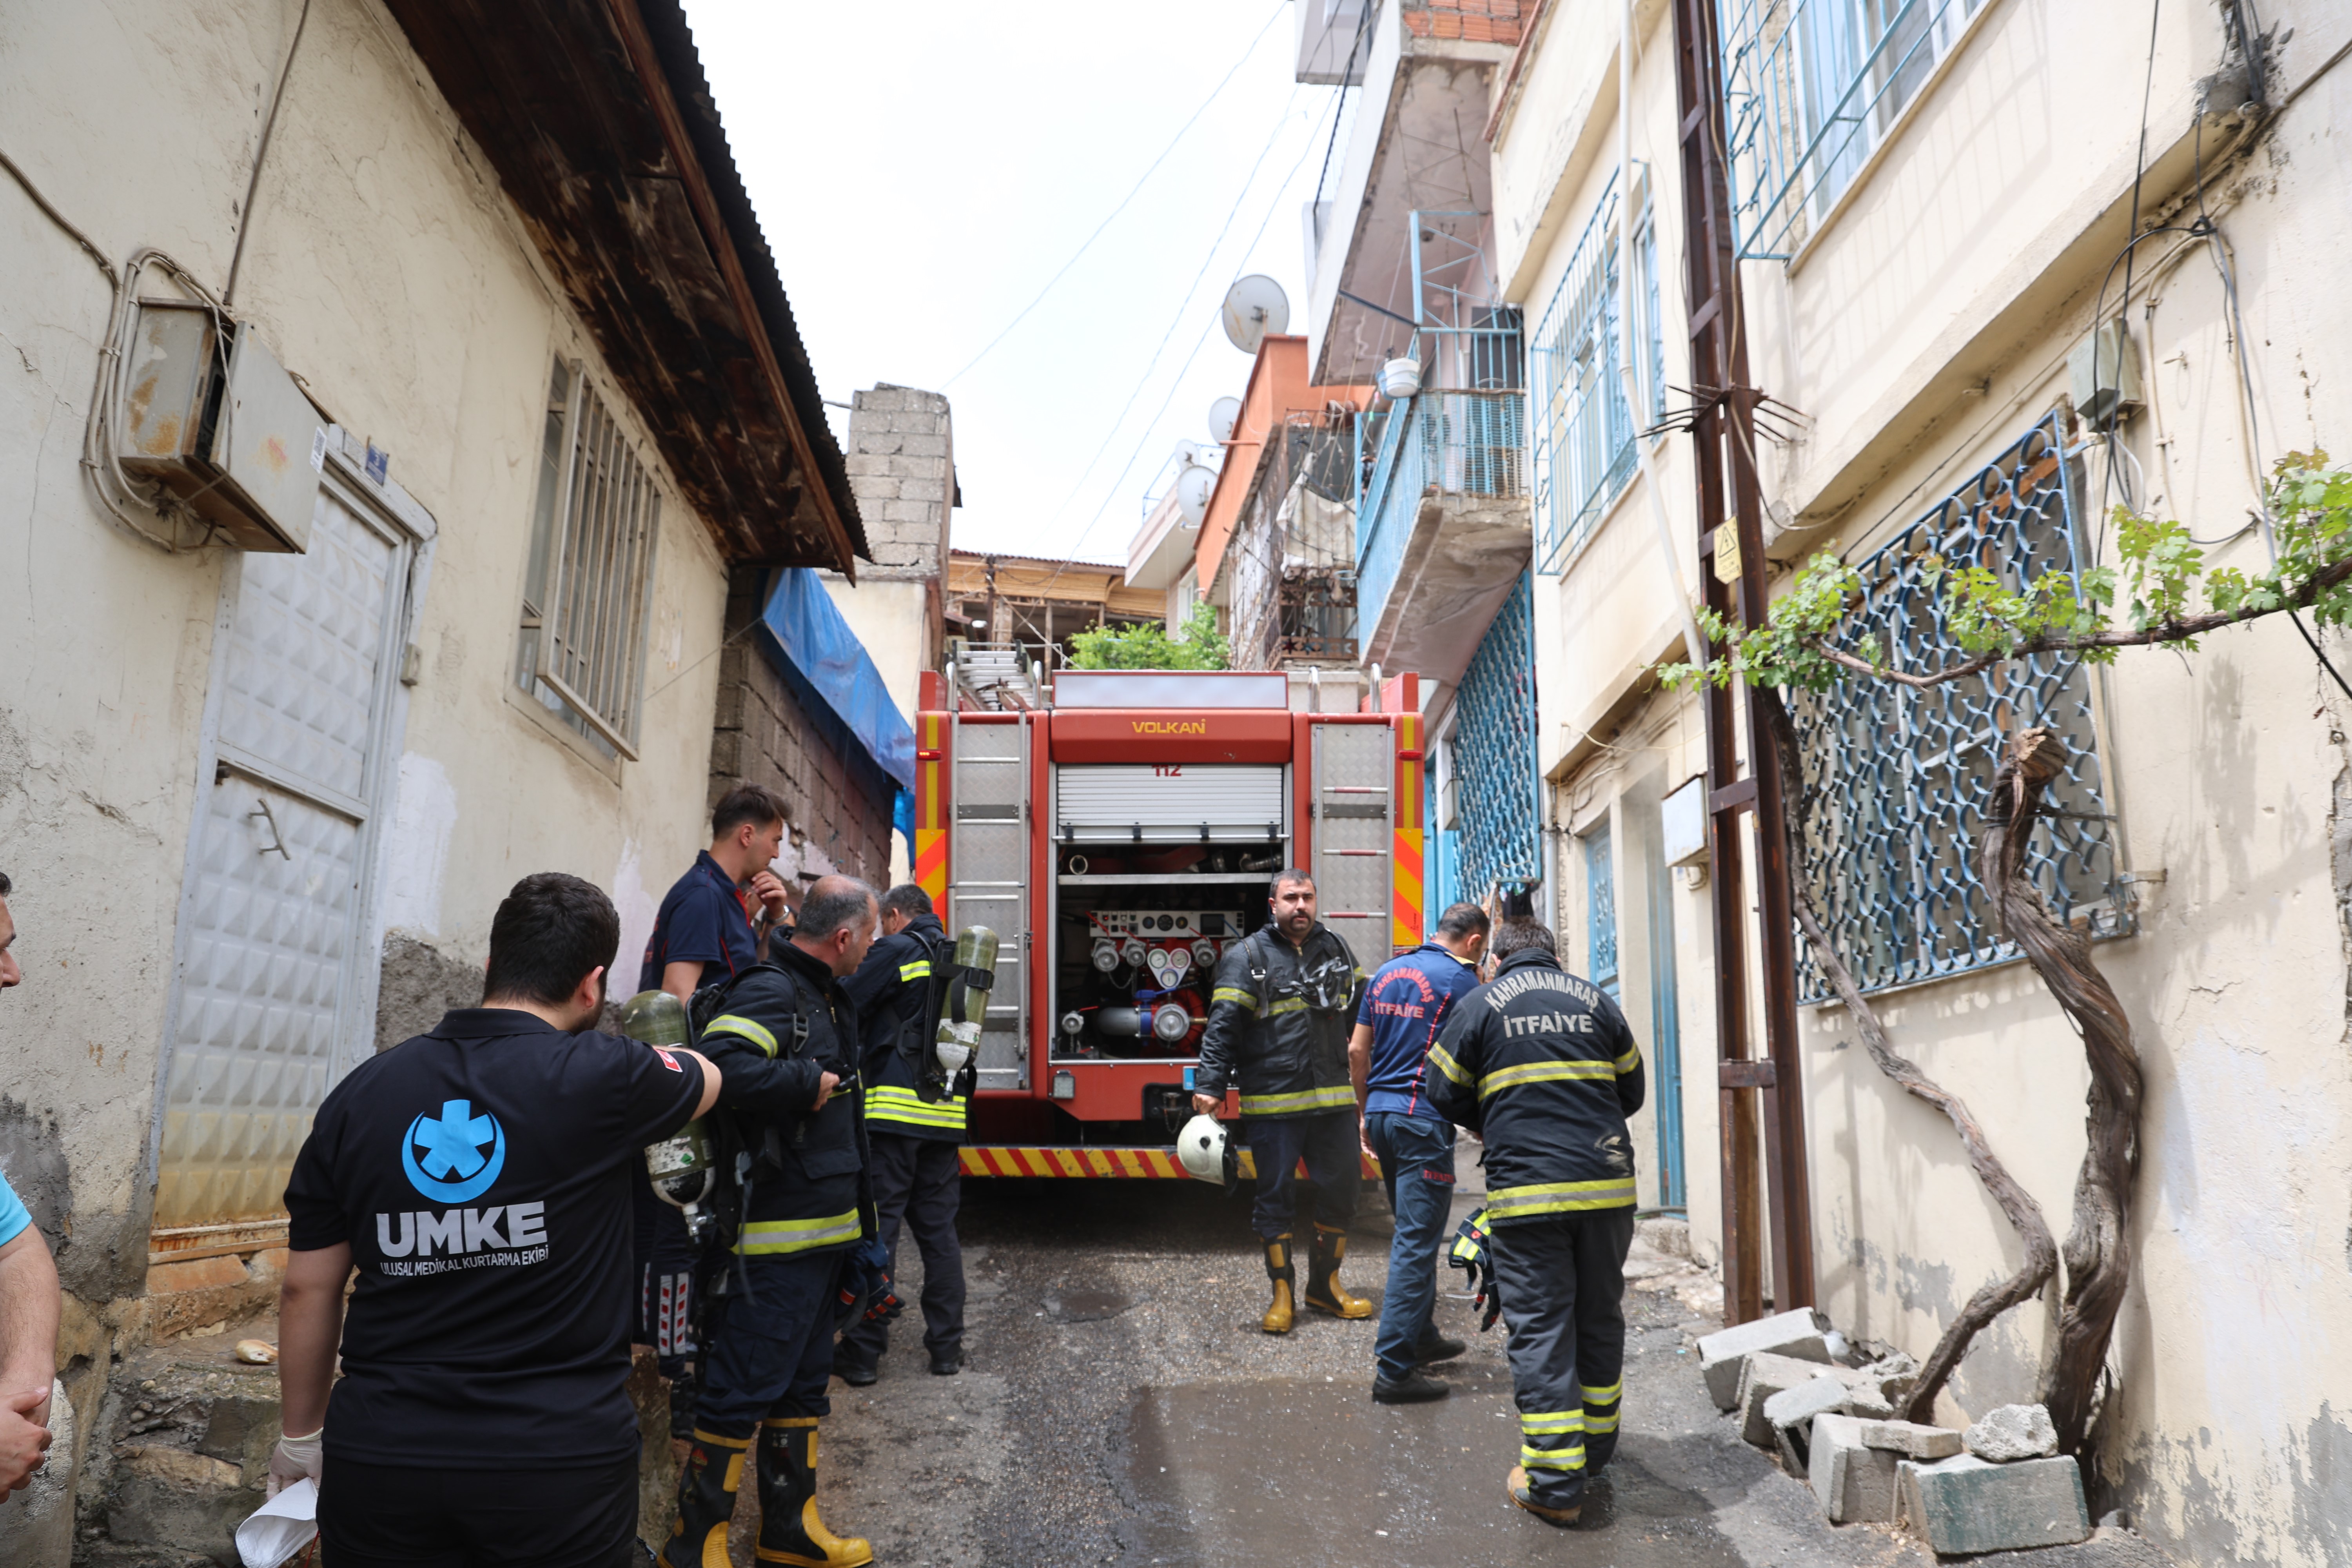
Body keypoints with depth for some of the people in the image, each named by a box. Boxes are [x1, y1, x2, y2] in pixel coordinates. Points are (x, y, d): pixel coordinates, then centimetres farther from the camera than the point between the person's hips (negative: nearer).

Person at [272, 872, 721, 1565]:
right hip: (562, 1461, -3)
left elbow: (307, 1289, 5)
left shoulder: (361, 1093, -1)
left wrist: (303, 1435, 19)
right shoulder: (602, 1077, -11)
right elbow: (707, 1078, 12)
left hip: (378, 1458, 3)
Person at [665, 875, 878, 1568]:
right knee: (743, 1388, -1)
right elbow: (723, 1066, -35)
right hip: (777, 1239, -10)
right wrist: (808, 1083, -22)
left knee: (803, 1383, 18)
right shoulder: (770, 991, -17)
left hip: (824, 1235, 10)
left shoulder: (827, 998, 14)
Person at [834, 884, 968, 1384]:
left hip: (895, 1108, -6)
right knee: (939, 1229, 12)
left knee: (877, 1227, -1)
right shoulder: (960, 959, 16)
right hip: (947, 1113, 6)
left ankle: (862, 1351, 2)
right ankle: (947, 1347, 15)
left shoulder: (896, 950, -4)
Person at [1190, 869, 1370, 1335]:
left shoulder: (1336, 948, 12)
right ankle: (1282, 1294, 18)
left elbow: (1363, 1008, 23)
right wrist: (1210, 1086, -16)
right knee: (1276, 1196, 4)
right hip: (1273, 1104, -4)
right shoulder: (1247, 957, -3)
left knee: (1341, 1189, 10)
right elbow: (1224, 1025, -8)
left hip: (1334, 1100, 4)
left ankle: (1325, 1284, 28)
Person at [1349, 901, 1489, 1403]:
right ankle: (1393, 1369, -3)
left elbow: (1357, 1051, 14)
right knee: (1416, 1243, -4)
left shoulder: (1386, 973, 13)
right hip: (1425, 1119, -8)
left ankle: (1421, 1338, 32)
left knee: (1413, 1234, 21)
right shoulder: (1460, 979, -7)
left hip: (1382, 1113, 8)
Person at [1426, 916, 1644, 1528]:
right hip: (1608, 1186, 3)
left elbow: (1447, 1094, 6)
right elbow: (1632, 1091, 18)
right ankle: (1596, 1448, 32)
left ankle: (1554, 1482, 1)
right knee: (1600, 1318, 18)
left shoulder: (1480, 1005, 2)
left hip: (1525, 1191, -3)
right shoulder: (1596, 1001, 10)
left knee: (1539, 1328, 1)